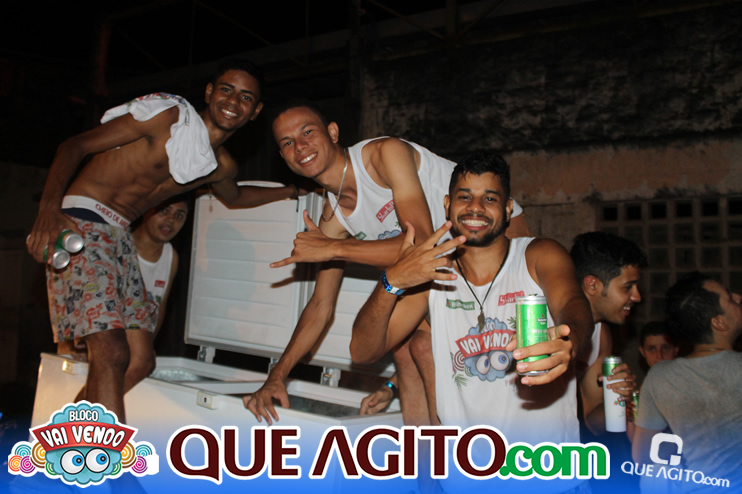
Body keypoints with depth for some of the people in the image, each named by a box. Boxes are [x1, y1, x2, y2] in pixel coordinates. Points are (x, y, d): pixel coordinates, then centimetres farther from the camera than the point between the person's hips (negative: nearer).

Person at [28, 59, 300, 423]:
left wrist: (292, 191, 34)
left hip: (120, 236, 8)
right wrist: (49, 207, -24)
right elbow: (75, 146, -10)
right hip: (80, 223, -8)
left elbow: (234, 197, 38)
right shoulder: (170, 114, -9)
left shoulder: (222, 167, 13)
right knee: (111, 353, -19)